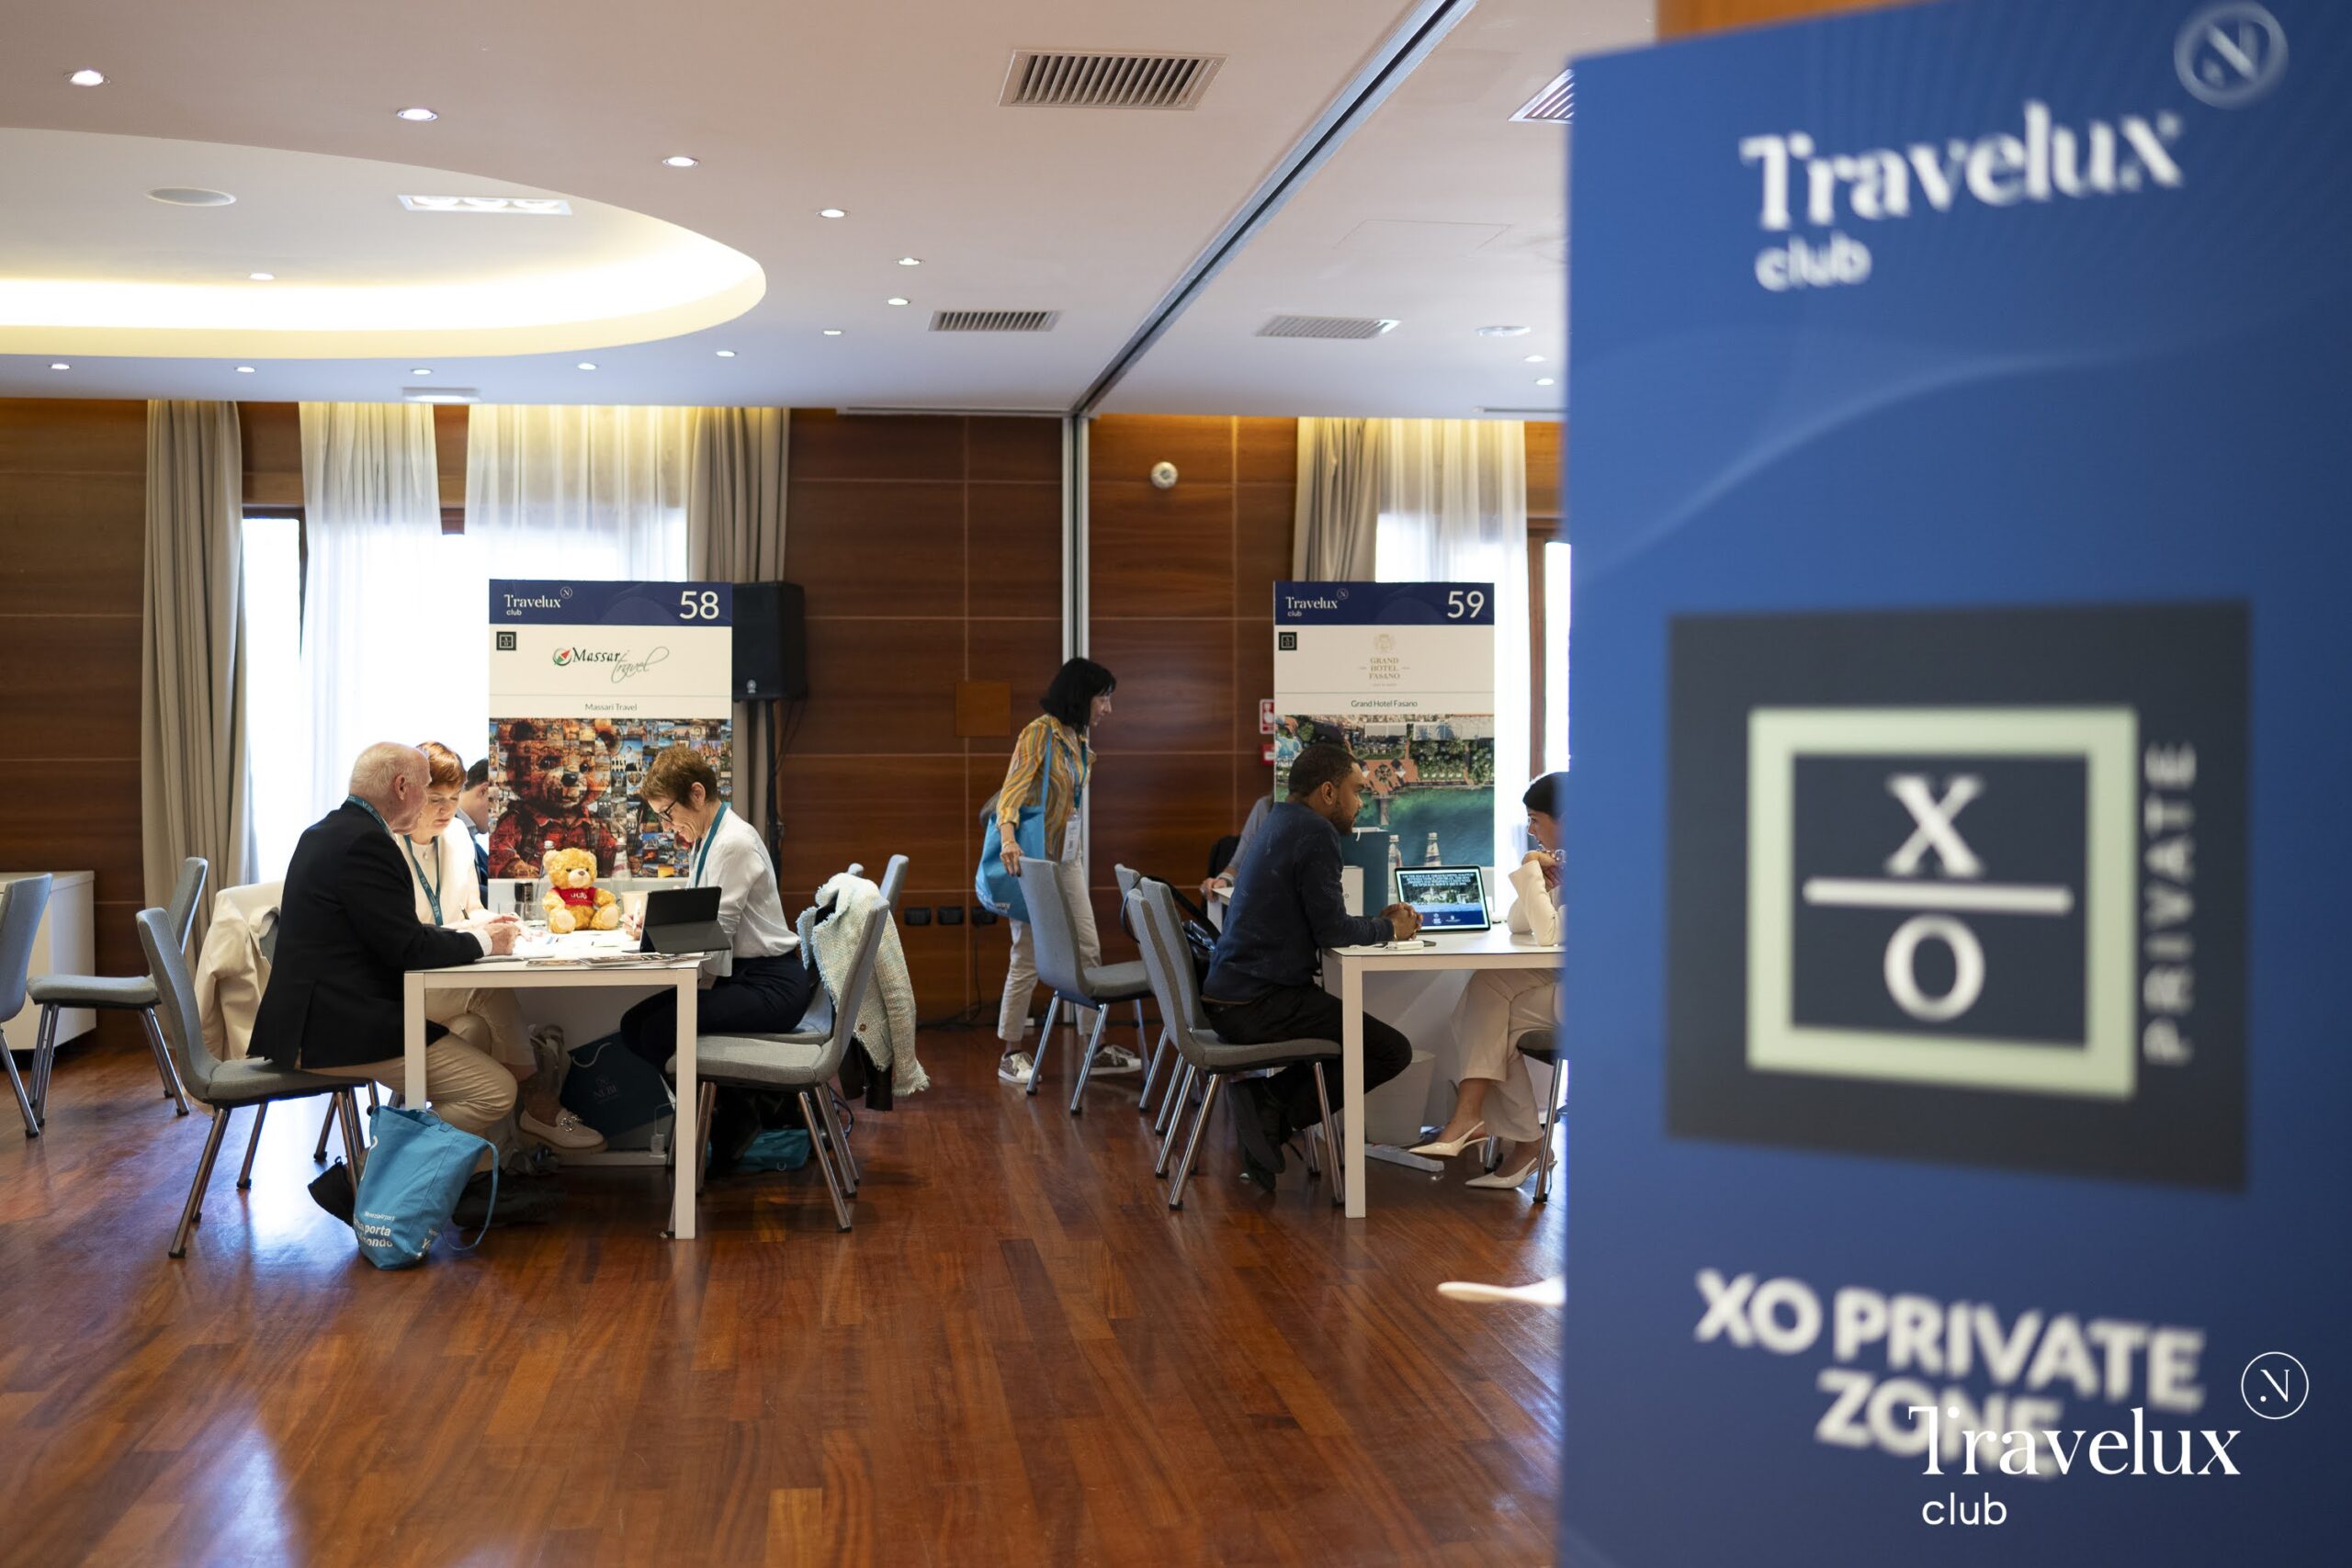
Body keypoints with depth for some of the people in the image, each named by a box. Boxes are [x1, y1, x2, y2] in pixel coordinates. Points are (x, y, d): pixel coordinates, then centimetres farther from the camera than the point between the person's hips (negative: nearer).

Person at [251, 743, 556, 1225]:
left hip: (312, 1017, 11)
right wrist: (481, 942, -3)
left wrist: (468, 933, 17)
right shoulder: (364, 842, -17)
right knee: (495, 1090, -13)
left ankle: (473, 1182, 20)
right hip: (339, 1029, -11)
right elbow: (408, 949, -19)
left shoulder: (326, 833, 15)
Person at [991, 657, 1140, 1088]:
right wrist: (1009, 837, -42)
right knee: (1029, 956, -4)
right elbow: (1013, 788, -26)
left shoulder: (1080, 737, 8)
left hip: (1067, 857, 8)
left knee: (1088, 949, 8)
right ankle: (1010, 1054, 6)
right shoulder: (1040, 733, -16)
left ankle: (1098, 1048, 16)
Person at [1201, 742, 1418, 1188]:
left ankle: (1266, 1101, 7)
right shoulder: (1315, 833, -13)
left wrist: (1377, 921, 17)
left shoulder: (1279, 822, 17)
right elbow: (1331, 930, -15)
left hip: (1225, 1000, 10)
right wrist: (1388, 929, 3)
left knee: (1355, 1029, 26)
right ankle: (1276, 1113, -8)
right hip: (1261, 1005, -10)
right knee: (1393, 1050, -5)